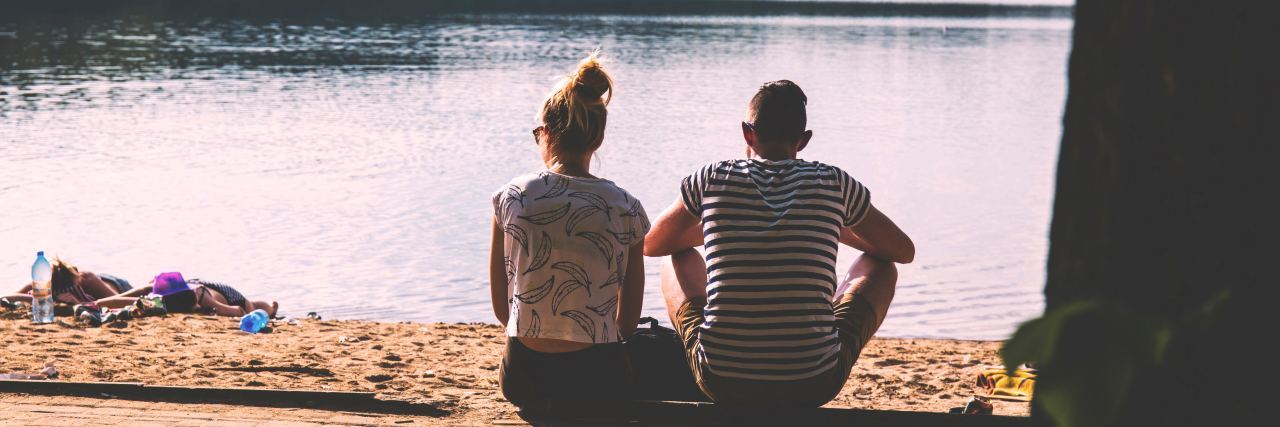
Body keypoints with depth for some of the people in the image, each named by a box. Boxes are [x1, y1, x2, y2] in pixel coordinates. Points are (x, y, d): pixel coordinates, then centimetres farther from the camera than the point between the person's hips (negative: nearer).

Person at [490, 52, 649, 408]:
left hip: (521, 379, 2)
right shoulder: (626, 208, -6)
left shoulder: (509, 198, -6)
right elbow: (628, 321, 2)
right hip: (596, 380, -2)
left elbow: (501, 307, 3)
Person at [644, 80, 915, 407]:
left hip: (720, 383, 1)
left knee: (678, 256, 29)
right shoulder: (833, 183, 0)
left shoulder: (712, 179, 1)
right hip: (814, 386, -1)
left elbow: (650, 245, 18)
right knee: (880, 265, 26)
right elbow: (905, 251, 15)